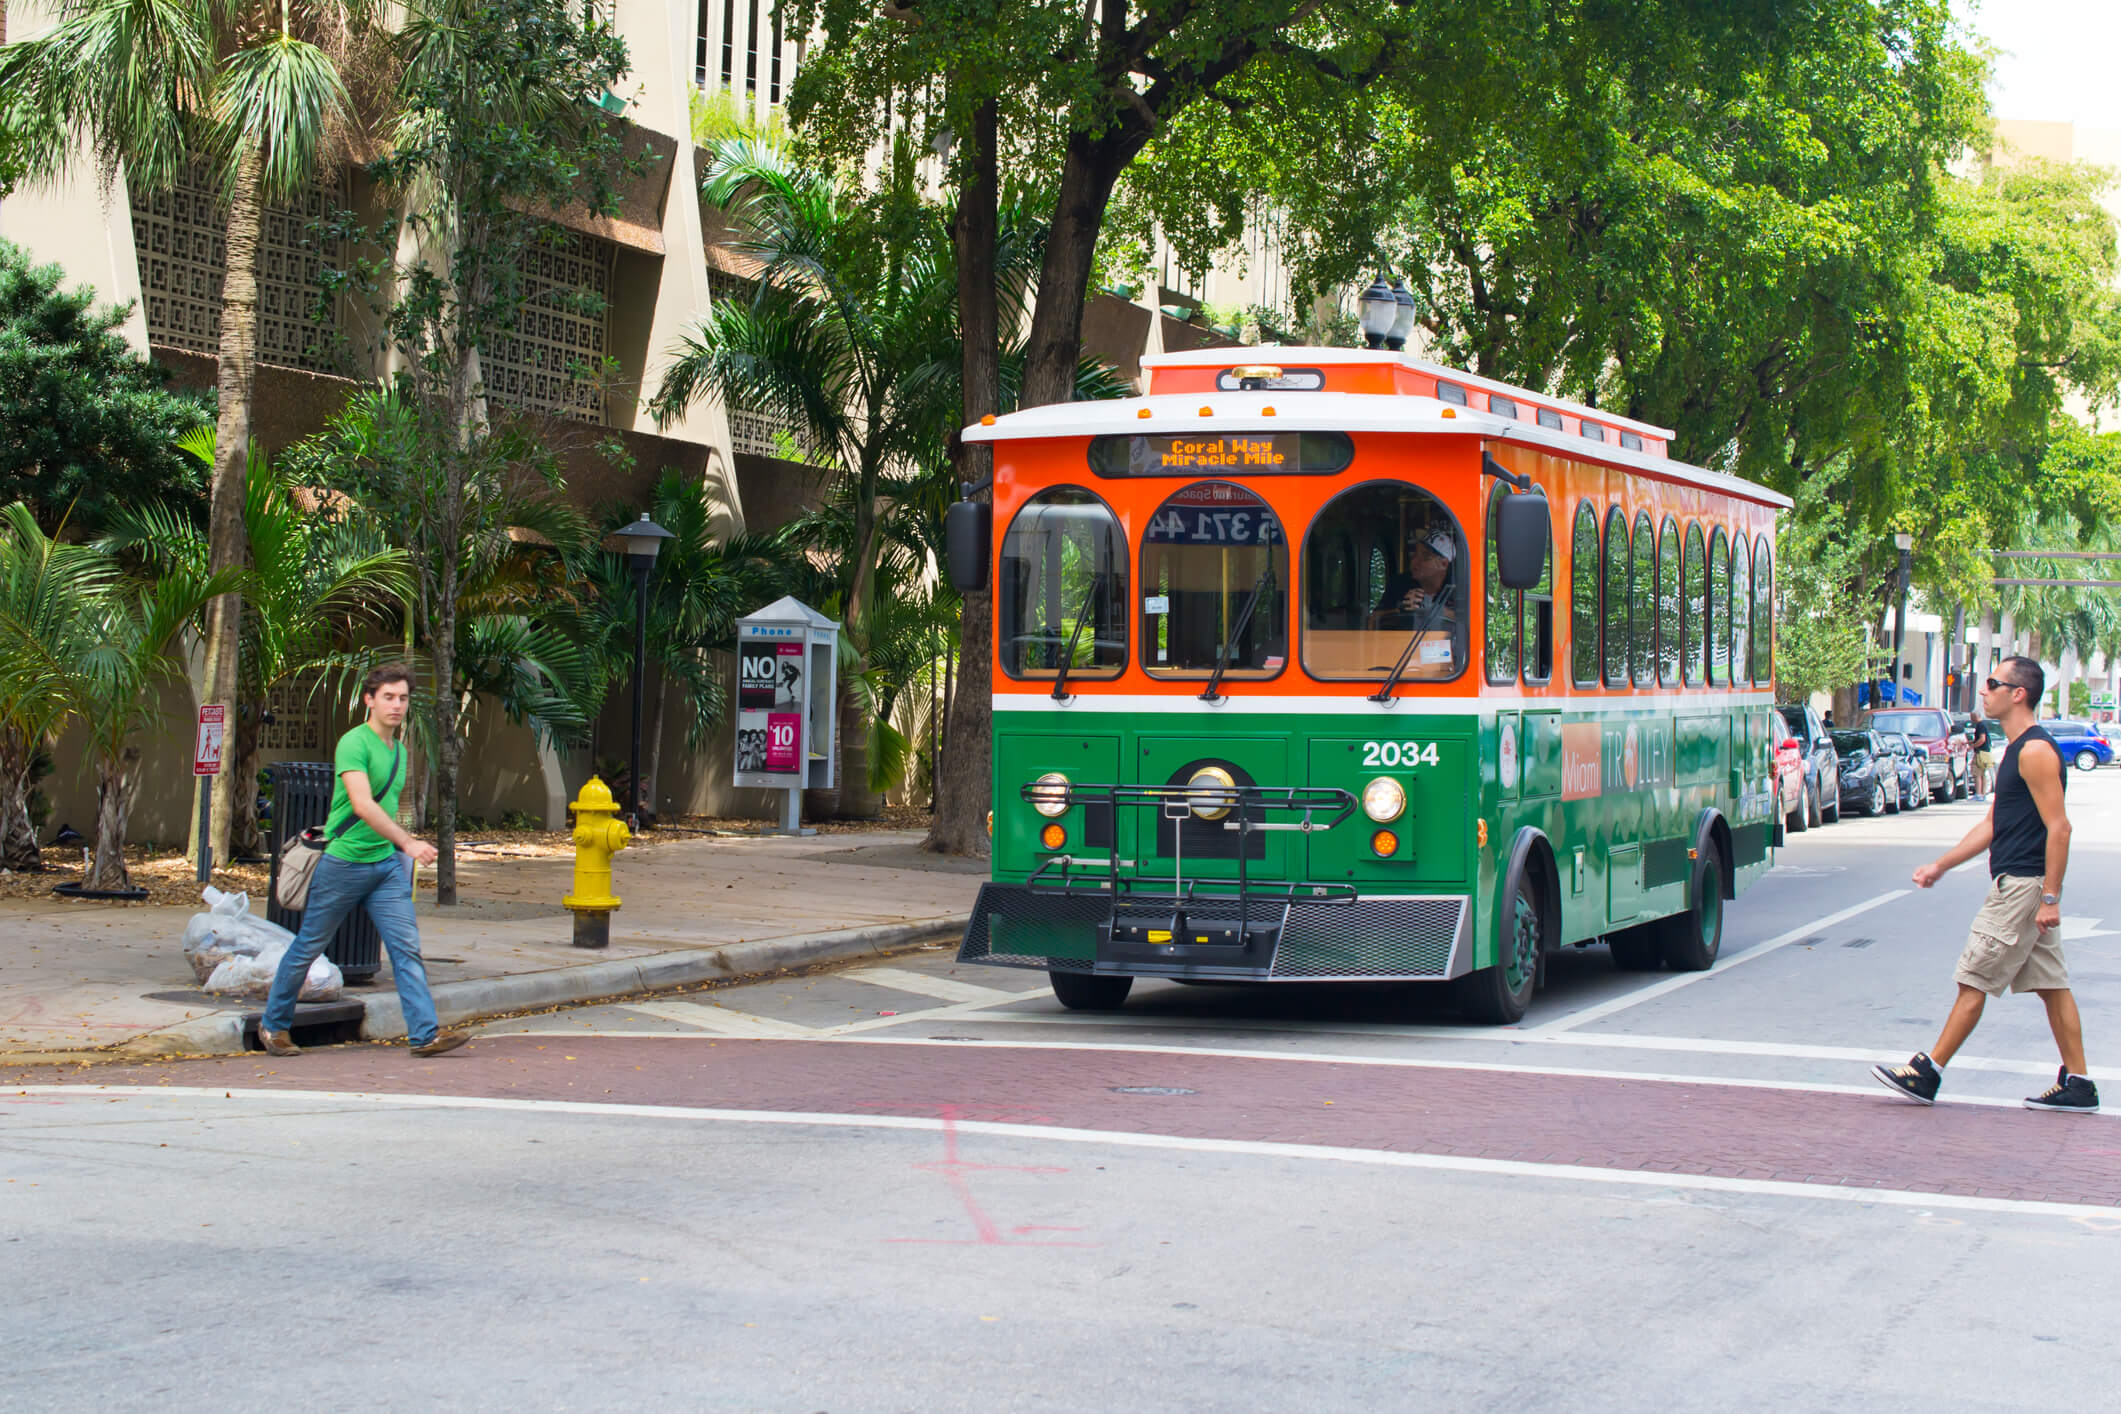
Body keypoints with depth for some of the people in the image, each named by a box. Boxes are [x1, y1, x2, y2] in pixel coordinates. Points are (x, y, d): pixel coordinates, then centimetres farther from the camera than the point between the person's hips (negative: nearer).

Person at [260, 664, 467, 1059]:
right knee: (308, 947, 7)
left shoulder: (399, 750, 11)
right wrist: (408, 842, -33)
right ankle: (274, 1024, 22)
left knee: (407, 947, -5)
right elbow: (362, 804, -28)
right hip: (342, 862, -6)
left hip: (386, 864, 6)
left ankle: (425, 1034, -10)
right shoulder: (354, 744, -15)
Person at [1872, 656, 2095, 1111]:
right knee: (2051, 984, 9)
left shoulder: (2036, 752, -15)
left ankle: (1927, 1073, 0)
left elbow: (2059, 827, -20)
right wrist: (1941, 865, 19)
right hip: (2018, 884, 10)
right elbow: (1992, 825, 21)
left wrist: (2050, 898, -22)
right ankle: (2078, 1086, 11)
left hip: (2023, 886, -10)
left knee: (1974, 980, -5)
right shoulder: (2018, 750, 16)